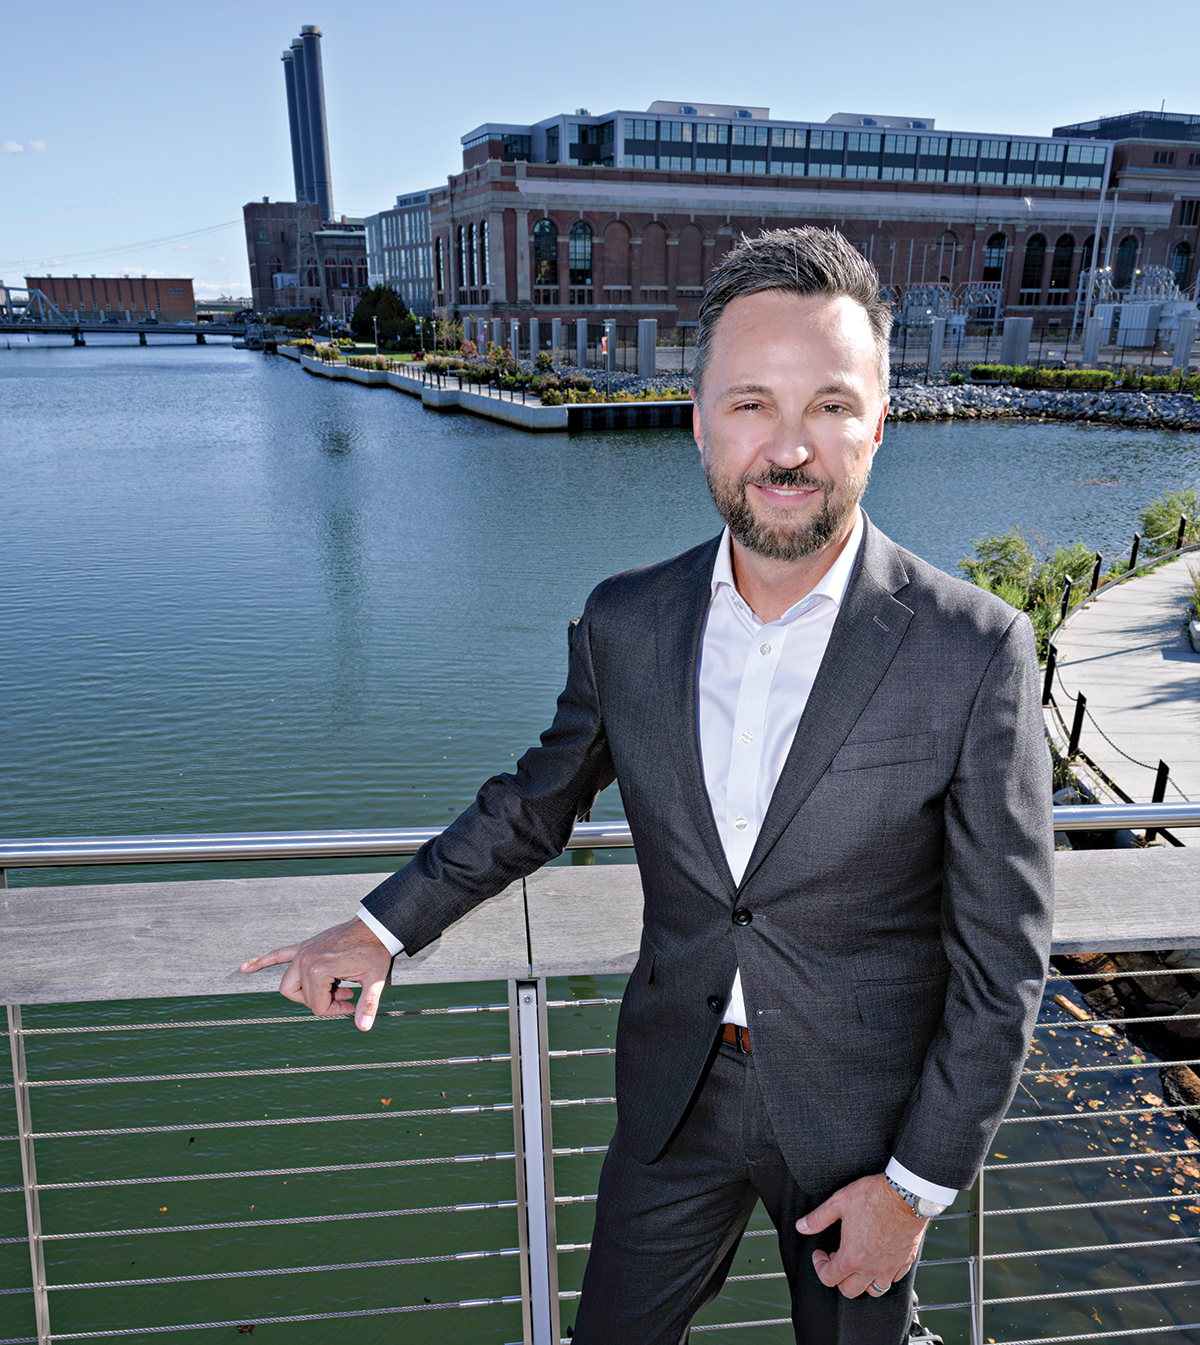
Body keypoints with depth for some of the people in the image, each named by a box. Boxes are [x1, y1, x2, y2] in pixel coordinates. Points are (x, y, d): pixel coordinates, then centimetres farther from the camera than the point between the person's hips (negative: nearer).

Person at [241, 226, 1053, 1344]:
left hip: (861, 1115, -2)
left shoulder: (974, 652, -20)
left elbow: (1002, 956, -13)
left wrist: (918, 1182, -9)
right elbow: (538, 798, 8)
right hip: (675, 1093, 3)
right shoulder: (624, 624, -9)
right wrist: (385, 927, 2)